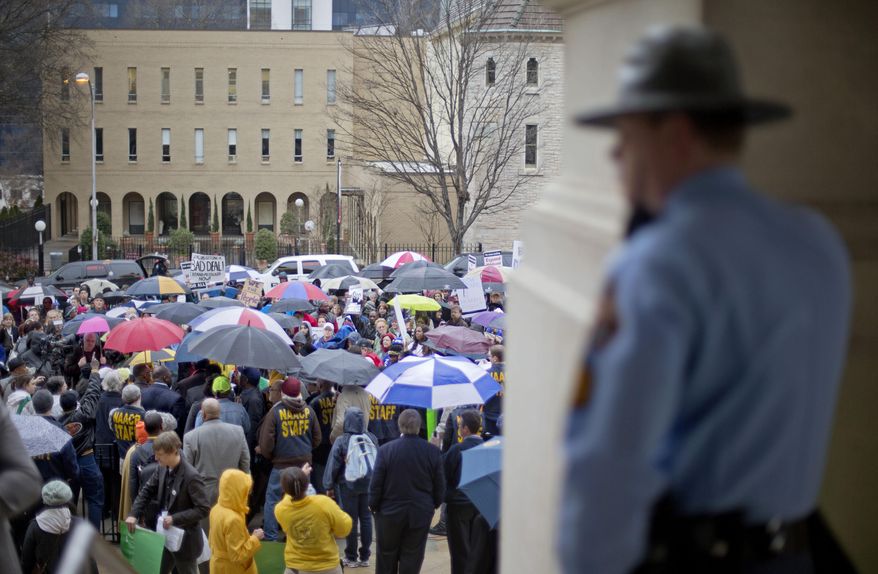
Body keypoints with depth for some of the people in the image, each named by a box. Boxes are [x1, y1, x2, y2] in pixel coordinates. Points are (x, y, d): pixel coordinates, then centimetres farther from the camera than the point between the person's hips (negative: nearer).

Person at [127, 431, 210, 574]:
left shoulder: (191, 476, -25)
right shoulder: (163, 469, -1)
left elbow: (203, 509, -23)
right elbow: (146, 491, 10)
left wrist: (175, 519, -25)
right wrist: (134, 514, -4)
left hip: (184, 539, -8)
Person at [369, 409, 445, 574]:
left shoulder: (386, 450, -13)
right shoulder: (432, 452, -9)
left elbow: (376, 484, -8)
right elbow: (440, 485, -1)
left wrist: (373, 505, 7)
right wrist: (435, 504, 15)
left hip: (390, 512, -1)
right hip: (421, 514, 1)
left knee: (386, 556, 15)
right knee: (412, 558, 7)